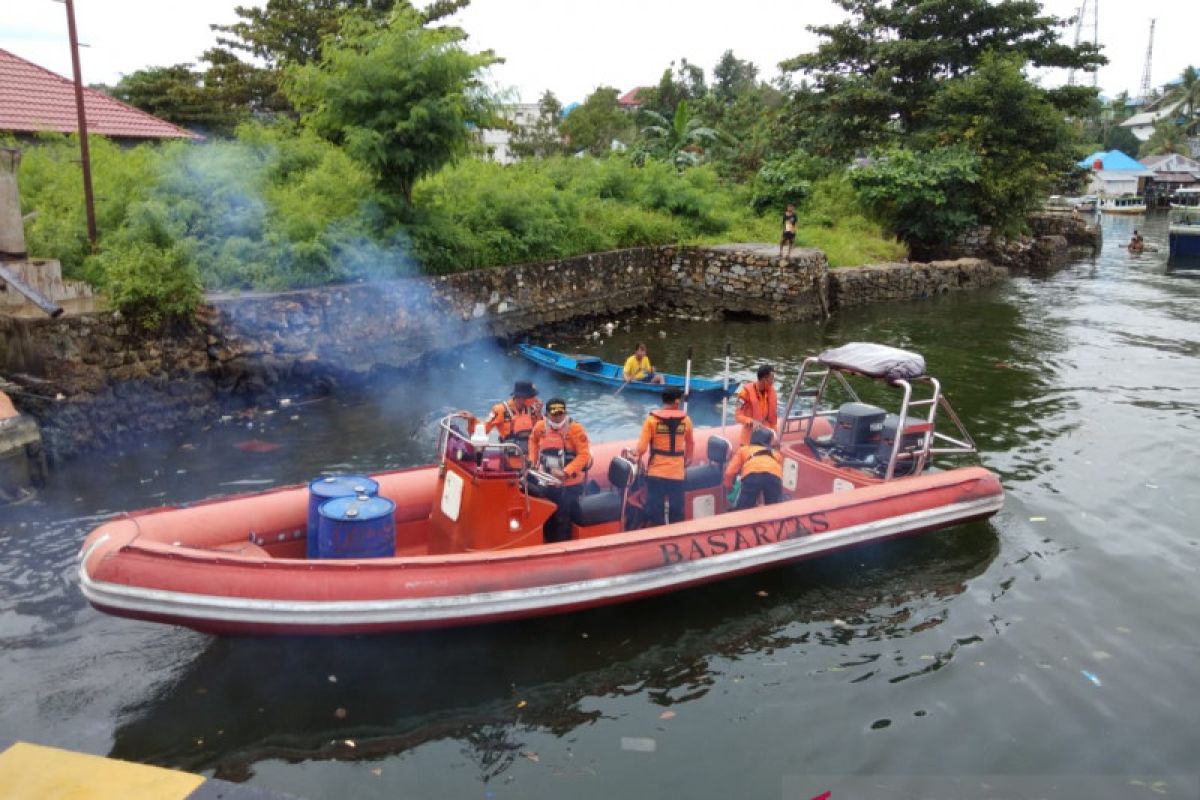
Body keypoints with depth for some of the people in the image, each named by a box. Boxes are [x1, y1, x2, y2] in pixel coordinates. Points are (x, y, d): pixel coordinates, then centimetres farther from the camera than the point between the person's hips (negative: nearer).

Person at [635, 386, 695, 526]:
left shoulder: (652, 419, -7)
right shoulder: (685, 420, 0)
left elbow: (642, 448, -11)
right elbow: (690, 443, 17)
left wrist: (638, 456, 11)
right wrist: (688, 458, 35)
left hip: (656, 472, -2)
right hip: (677, 473, 2)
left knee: (654, 510, 6)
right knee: (676, 511, 11)